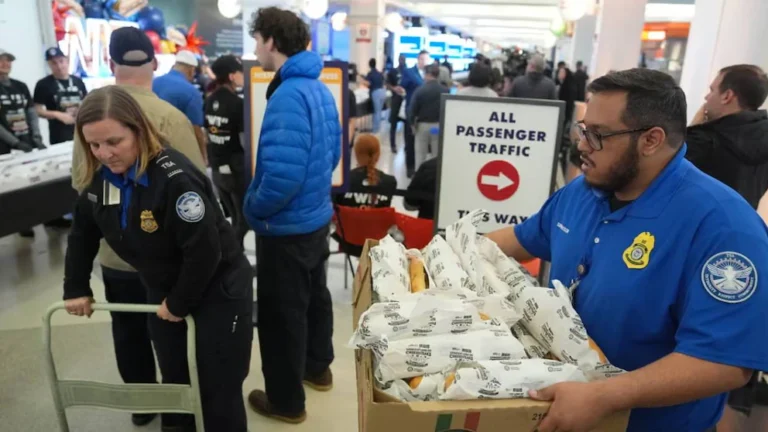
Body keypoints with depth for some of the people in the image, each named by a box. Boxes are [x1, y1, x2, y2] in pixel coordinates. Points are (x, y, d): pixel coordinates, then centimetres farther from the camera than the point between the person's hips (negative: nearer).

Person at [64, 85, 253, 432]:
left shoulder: (174, 177, -30)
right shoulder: (100, 179, -4)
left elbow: (205, 250, -28)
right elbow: (82, 234, 13)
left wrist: (180, 303, -17)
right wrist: (76, 288, 12)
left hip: (219, 291, -7)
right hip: (162, 290, 8)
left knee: (219, 391, 2)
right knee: (173, 378, 22)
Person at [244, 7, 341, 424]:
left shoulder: (288, 95, -24)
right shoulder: (319, 88, 4)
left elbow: (283, 174, -32)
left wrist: (253, 207, -15)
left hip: (287, 227, -9)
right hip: (317, 215, 9)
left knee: (281, 313, 7)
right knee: (314, 295, 23)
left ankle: (286, 401, 25)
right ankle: (318, 368, 44)